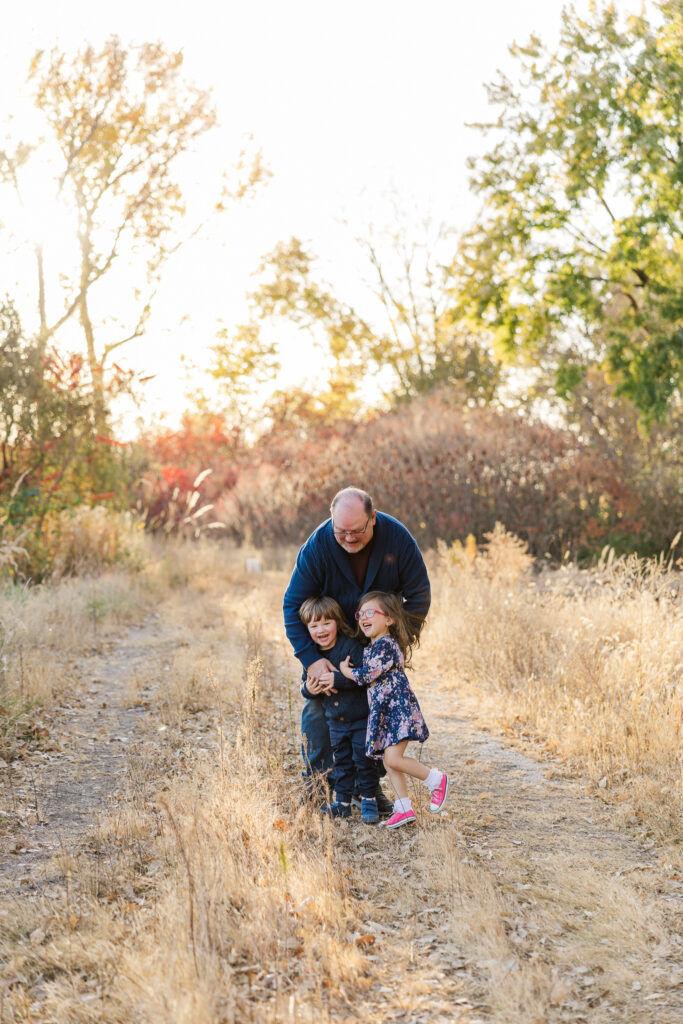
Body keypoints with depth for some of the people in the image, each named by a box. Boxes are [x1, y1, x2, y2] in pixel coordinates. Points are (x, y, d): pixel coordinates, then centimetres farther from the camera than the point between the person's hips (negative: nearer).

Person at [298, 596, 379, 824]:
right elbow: (306, 683, 8)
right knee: (341, 762, 13)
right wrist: (308, 689, -16)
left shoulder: (351, 647, -17)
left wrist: (337, 679, -33)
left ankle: (369, 800, 15)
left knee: (363, 760, 0)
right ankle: (343, 802, 23)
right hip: (336, 721, 5)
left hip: (361, 719, -5)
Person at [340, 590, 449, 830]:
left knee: (393, 759, -17)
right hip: (383, 712, 10)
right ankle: (404, 809, 12)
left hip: (398, 709, -10)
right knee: (389, 762, 8)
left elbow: (366, 676, -17)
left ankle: (436, 779, 1)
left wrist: (345, 671, -1)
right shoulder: (371, 647, 17)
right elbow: (367, 678, 26)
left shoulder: (386, 644, -13)